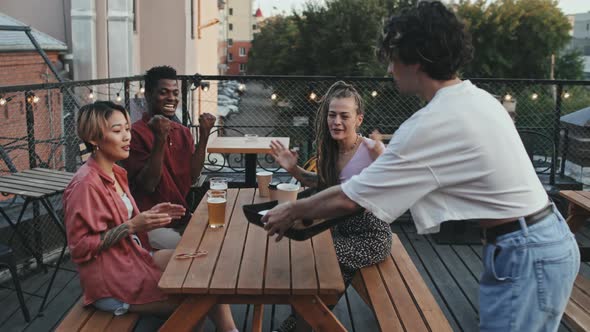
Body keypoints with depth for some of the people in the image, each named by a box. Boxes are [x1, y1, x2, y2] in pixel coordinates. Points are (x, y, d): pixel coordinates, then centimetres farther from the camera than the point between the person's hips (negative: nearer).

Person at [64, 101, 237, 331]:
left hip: (133, 257, 8)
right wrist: (132, 226, -24)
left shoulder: (115, 173, 8)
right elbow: (80, 247, -20)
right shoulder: (85, 185, -20)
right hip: (110, 280, -8)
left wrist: (149, 216, -1)